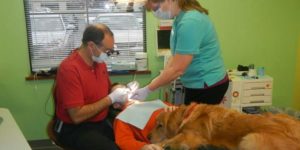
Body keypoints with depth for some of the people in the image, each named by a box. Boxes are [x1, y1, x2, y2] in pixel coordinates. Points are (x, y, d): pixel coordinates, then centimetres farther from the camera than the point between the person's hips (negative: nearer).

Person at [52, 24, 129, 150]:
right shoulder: (69, 68, -20)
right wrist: (111, 99, -19)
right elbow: (77, 116, -23)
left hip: (101, 122, 7)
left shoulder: (99, 62, 3)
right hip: (74, 129, -7)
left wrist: (123, 92, -2)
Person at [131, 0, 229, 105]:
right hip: (196, 84, 9)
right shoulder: (180, 18, 3)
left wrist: (148, 90, -17)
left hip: (207, 86, -9)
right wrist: (157, 80, 0)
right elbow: (176, 56, 8)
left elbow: (177, 70, -25)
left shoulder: (189, 22, -27)